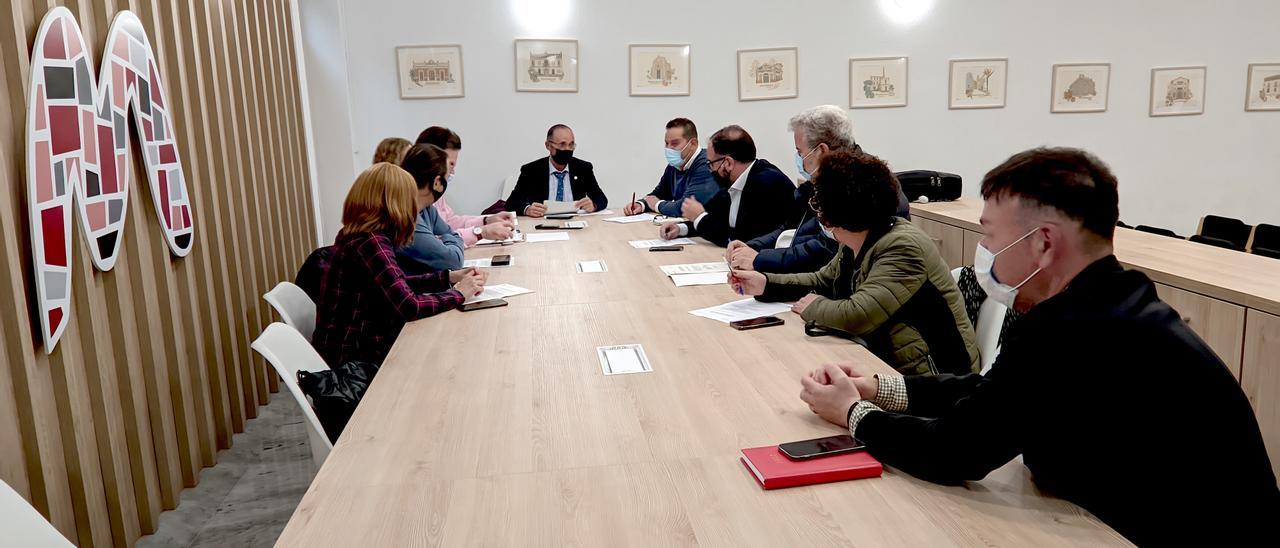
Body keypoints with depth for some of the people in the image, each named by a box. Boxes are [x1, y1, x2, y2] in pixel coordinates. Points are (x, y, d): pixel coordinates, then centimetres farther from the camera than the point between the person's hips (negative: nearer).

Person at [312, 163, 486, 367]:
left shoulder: (354, 235, 5)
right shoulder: (371, 243, -22)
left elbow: (396, 285, 14)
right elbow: (408, 306, -28)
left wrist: (449, 277, 8)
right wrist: (458, 293, -14)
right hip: (355, 357, -8)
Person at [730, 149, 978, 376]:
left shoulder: (902, 248, -23)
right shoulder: (856, 245, 5)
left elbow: (857, 316, -31)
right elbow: (823, 281, 20)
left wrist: (813, 307, -12)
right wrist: (765, 283, 8)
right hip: (886, 364, 8)